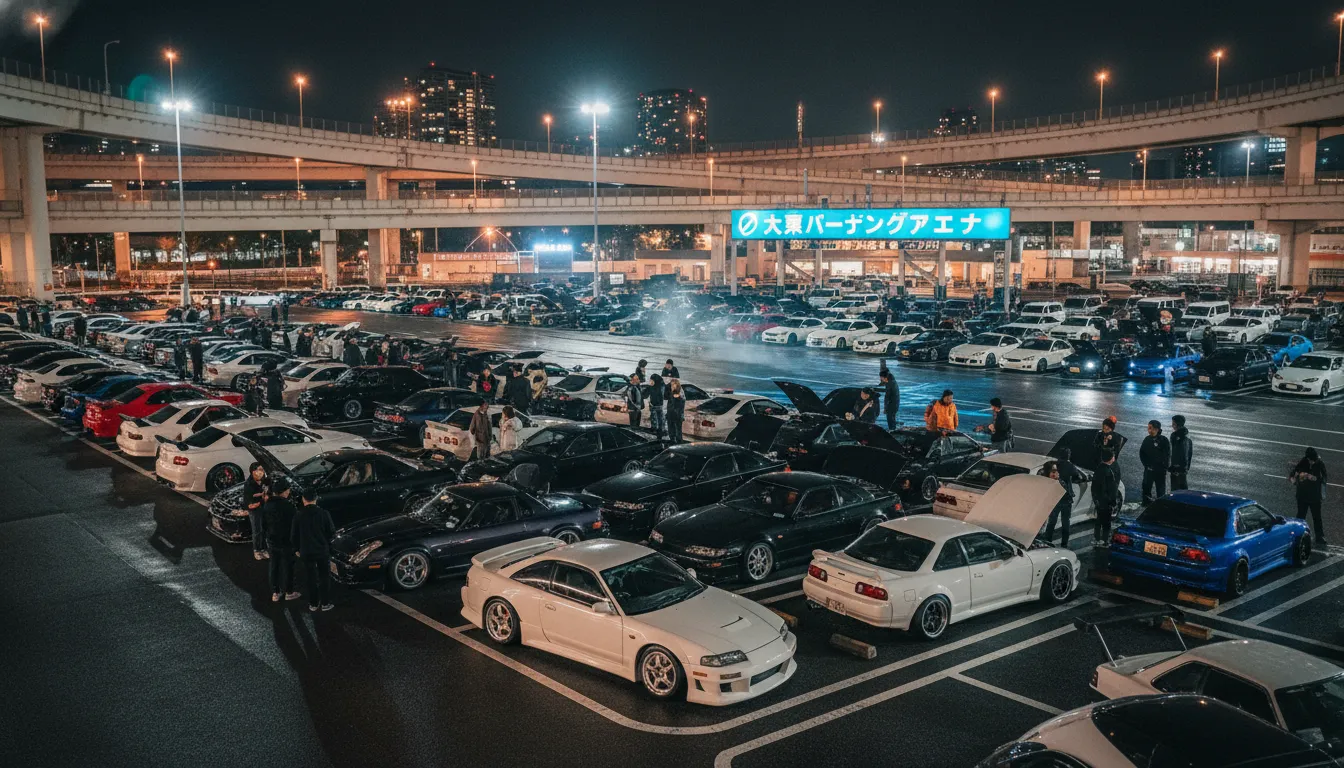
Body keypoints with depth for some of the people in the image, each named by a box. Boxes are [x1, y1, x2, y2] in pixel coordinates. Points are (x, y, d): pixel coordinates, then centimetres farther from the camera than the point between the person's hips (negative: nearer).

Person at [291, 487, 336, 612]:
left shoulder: (298, 515, -11)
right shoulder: (324, 513, -13)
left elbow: (293, 535, -4)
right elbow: (332, 532, -5)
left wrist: (299, 548, 13)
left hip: (307, 551, 1)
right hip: (323, 550, -1)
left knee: (311, 578, 12)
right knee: (324, 577, 12)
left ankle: (313, 604, 18)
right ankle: (325, 603, 15)